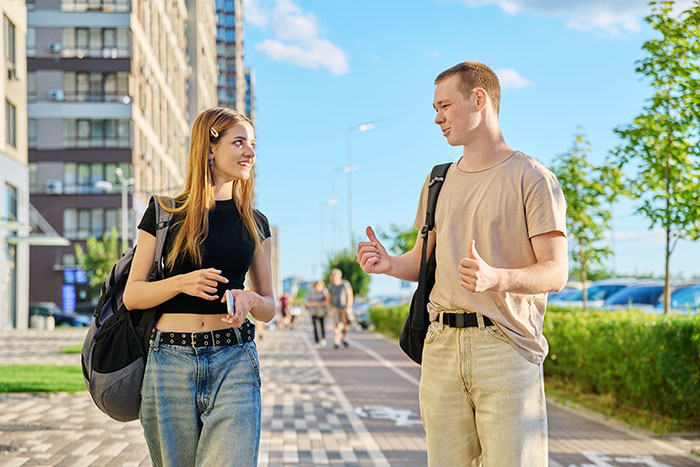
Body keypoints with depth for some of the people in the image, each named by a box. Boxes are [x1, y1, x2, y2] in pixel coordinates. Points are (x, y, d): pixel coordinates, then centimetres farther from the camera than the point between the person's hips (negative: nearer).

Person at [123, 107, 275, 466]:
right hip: (171, 359, -1)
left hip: (234, 360, 1)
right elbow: (132, 295, 2)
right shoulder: (164, 214, 4)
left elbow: (268, 308, 14)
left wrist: (249, 300, -9)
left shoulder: (254, 223, 11)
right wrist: (182, 283, -15)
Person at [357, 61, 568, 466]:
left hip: (506, 346, -5)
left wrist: (496, 278, -26)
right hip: (442, 346, 6)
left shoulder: (531, 177, -2)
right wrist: (389, 263, 0)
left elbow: (556, 273, -8)